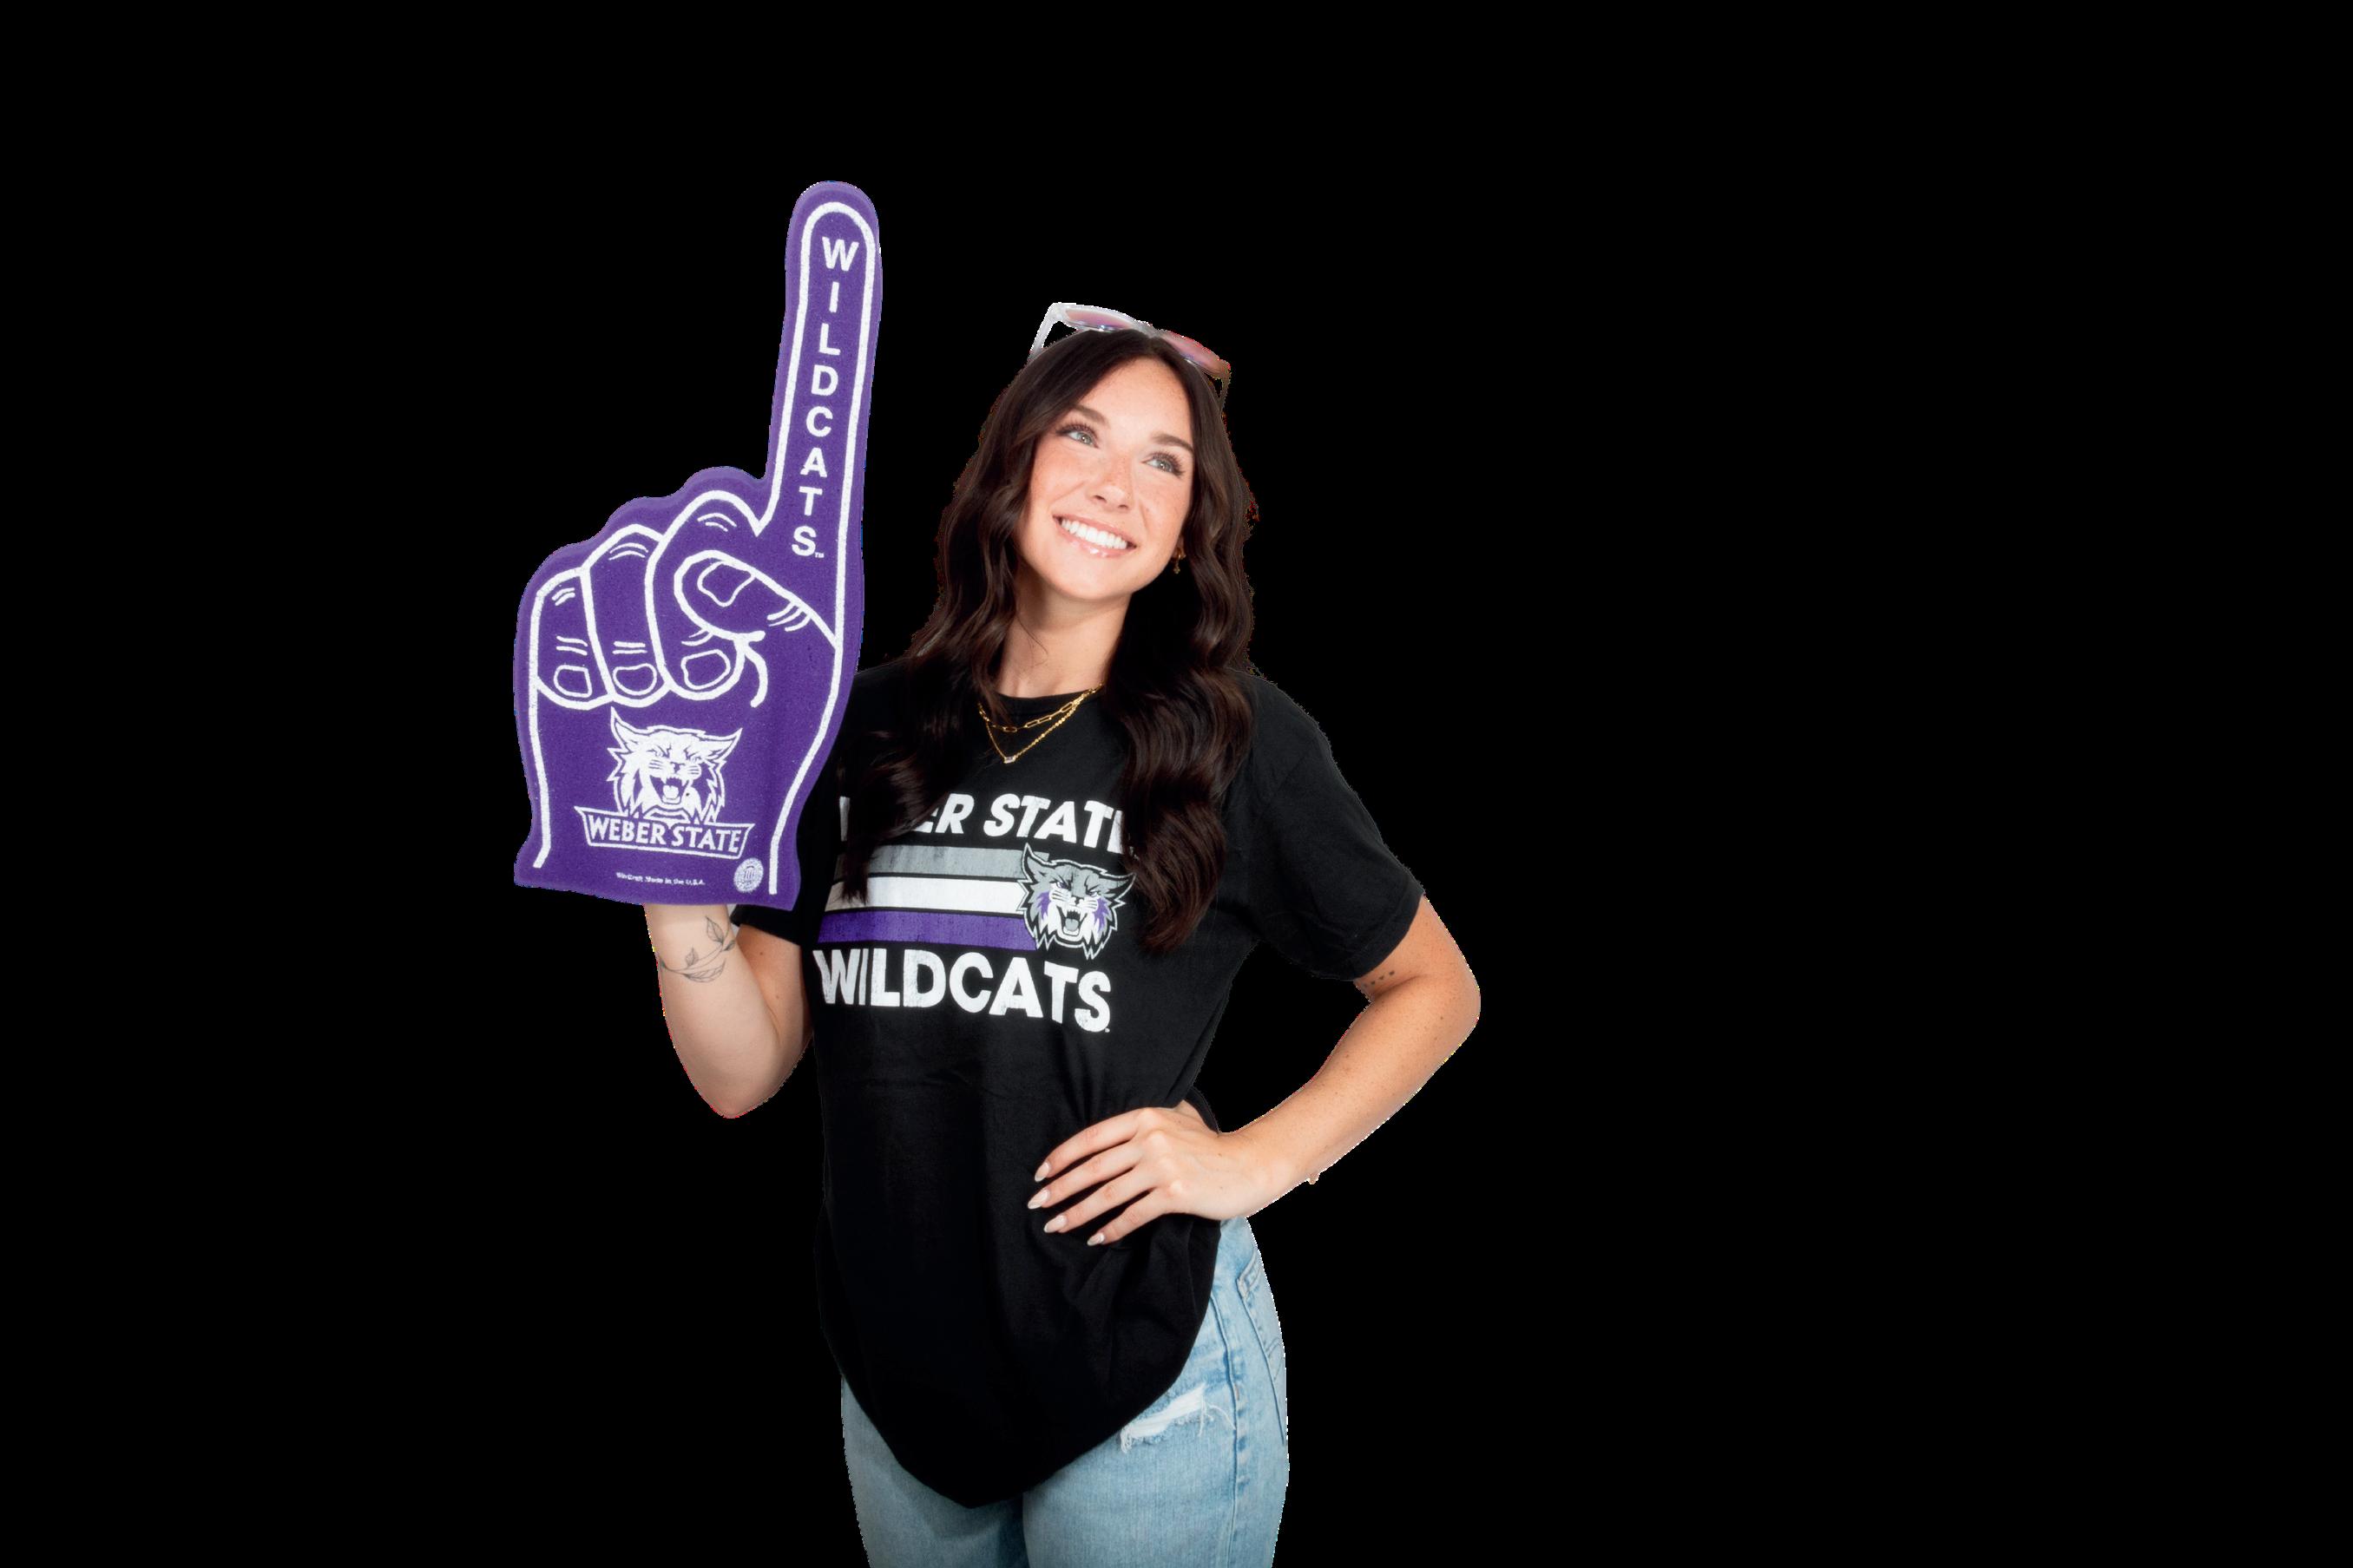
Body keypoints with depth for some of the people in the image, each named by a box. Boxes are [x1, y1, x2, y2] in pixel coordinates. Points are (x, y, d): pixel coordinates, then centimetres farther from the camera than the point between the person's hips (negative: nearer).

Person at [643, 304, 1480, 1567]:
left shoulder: (1235, 738, -6)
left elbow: (1434, 986, 4)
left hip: (1144, 1375, -3)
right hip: (895, 1371, 4)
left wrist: (1255, 1162, -8)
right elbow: (744, 1073, 2)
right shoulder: (867, 728, 2)